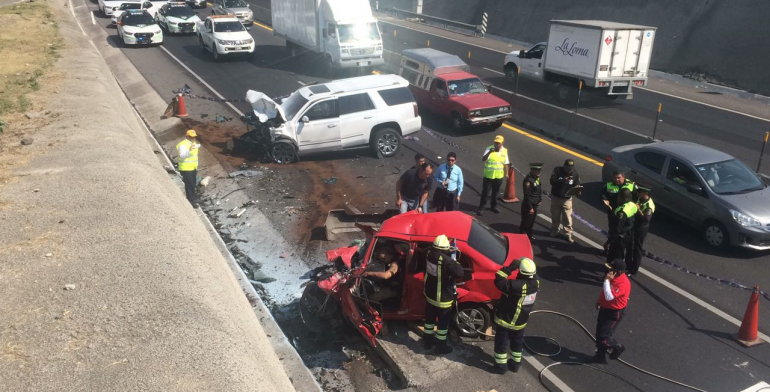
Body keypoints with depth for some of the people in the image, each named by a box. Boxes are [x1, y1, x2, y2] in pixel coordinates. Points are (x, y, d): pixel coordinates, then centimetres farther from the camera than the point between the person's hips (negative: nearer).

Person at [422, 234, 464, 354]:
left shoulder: (429, 254, -9)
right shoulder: (447, 261, -32)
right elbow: (459, 273, -27)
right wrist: (455, 263, -9)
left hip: (429, 294, 7)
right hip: (442, 298, -7)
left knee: (430, 319, 24)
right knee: (443, 323, 12)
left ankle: (427, 341, 40)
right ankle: (441, 347, 25)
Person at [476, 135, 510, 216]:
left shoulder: (504, 151, 0)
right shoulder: (489, 149, -13)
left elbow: (505, 163, 10)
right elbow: (483, 159, -28)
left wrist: (506, 173, 11)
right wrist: (489, 152, -42)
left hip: (499, 176, 4)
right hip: (489, 175, -4)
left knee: (495, 192, 17)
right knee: (485, 192, 1)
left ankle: (493, 206, 34)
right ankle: (480, 208, 11)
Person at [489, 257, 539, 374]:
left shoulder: (517, 286, -35)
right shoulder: (535, 283, -14)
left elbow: (499, 281, -31)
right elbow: (532, 276, 9)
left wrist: (510, 267, -30)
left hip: (507, 320, -6)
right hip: (521, 321, 7)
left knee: (502, 343, 12)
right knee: (517, 342, 25)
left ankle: (500, 366, 23)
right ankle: (515, 363, 39)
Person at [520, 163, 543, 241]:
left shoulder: (537, 178, 5)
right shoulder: (528, 180, -24)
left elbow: (540, 189, 19)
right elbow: (527, 196, -23)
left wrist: (540, 199, 7)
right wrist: (530, 208, -20)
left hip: (535, 204, 9)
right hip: (528, 205, -9)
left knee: (532, 221, 22)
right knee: (526, 222, 3)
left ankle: (529, 236, 38)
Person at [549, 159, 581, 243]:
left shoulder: (575, 174, -10)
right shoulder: (557, 170, -16)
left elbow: (577, 186, -5)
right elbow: (552, 181, -24)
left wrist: (577, 191, -27)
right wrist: (563, 180, -37)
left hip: (567, 199, 0)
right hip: (555, 197, 0)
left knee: (567, 218, -2)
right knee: (555, 216, 16)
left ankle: (568, 235, 8)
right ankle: (554, 231, 37)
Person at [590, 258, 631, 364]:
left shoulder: (623, 283, -29)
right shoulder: (613, 277, -1)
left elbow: (609, 296, -37)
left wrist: (607, 280, -35)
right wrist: (599, 301, 14)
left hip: (615, 313, -9)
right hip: (605, 309, 9)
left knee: (603, 336, -5)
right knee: (599, 333, 15)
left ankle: (618, 347, 23)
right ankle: (600, 356, 29)